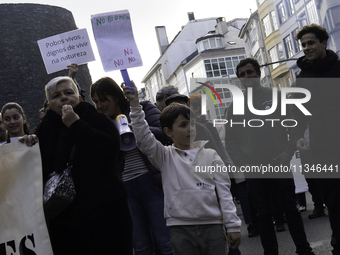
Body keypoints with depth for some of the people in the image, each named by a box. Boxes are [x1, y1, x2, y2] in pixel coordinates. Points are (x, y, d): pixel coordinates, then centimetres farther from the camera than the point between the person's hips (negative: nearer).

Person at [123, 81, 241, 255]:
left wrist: (233, 225, 1)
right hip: (181, 229, -1)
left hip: (213, 226, 1)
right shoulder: (165, 157, 6)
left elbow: (224, 192, 5)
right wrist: (135, 106, -15)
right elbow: (143, 138, -9)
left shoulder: (210, 155, 7)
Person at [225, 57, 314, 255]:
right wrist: (241, 163, -6)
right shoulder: (235, 107, 7)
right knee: (264, 214, 6)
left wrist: (288, 152, -11)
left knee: (291, 208, 7)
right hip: (253, 169, 1)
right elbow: (230, 140, 7)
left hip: (280, 164, -1)